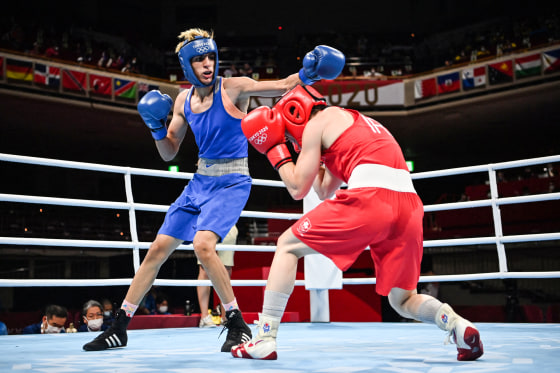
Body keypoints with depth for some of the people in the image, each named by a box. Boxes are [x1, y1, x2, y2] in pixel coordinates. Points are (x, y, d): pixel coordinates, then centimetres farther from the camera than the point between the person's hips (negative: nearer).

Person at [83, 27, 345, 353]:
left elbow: (283, 86, -17)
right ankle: (119, 328, 18)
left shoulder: (233, 88, -9)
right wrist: (157, 127, -5)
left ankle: (238, 326, -12)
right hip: (200, 182, 6)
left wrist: (307, 75, -36)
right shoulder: (184, 100, 7)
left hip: (231, 183, -6)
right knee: (158, 249, 6)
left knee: (203, 244, -29)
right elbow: (169, 153, 13)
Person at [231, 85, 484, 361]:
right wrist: (307, 151, 44)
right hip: (408, 205, 7)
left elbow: (298, 188, 12)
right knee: (403, 300, 19)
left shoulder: (317, 122, 13)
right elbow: (324, 191, 39)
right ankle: (457, 325, -10)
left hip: (370, 198, -7)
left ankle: (264, 339, 4)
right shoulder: (356, 123, 37)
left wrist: (274, 148, 24)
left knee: (287, 245, 10)